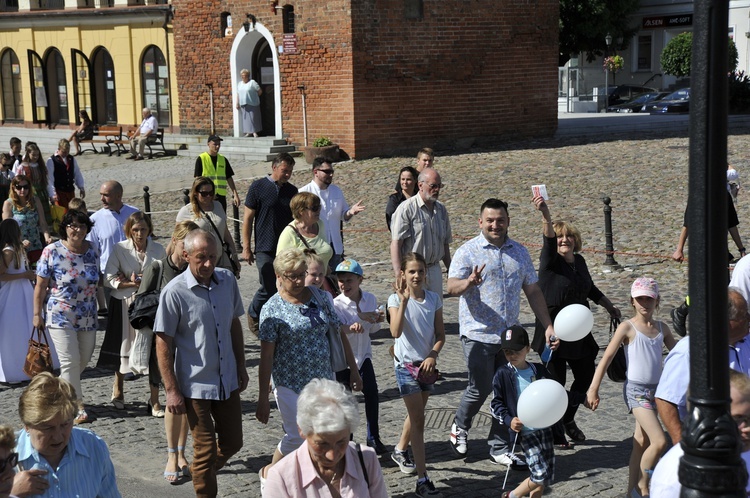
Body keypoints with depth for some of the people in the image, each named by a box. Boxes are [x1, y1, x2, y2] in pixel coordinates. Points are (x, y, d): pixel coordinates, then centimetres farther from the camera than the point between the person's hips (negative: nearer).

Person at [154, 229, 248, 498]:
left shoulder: (228, 280, -2)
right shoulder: (174, 292, -17)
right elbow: (163, 344, -12)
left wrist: (241, 366, 13)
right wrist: (172, 391, -14)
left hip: (228, 381, 5)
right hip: (196, 385, -5)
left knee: (232, 442, 17)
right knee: (206, 450, 5)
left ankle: (201, 473, 43)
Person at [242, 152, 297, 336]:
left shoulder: (292, 191, 11)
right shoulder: (258, 187, -2)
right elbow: (248, 218, -1)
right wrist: (246, 247, -5)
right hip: (265, 250, -4)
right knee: (268, 288, -5)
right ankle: (253, 314, 22)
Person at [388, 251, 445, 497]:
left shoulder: (434, 299, 0)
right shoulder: (396, 299, -11)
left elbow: (441, 334, 3)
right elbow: (395, 332, -27)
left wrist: (433, 356, -14)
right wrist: (404, 301, -32)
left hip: (426, 364, 5)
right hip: (406, 364, -4)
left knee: (416, 414, 21)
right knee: (418, 419, -8)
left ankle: (400, 450, 48)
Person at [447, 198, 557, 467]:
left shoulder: (520, 253, 10)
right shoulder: (468, 251, -5)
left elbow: (533, 291, 14)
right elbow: (451, 286, -17)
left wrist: (548, 326, 9)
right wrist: (469, 282, -39)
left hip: (510, 335, 5)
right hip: (478, 334, -5)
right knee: (481, 388, -1)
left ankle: (499, 448, 18)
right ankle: (460, 427, 28)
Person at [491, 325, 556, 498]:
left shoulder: (539, 370, 5)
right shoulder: (503, 374, -5)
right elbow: (496, 404, -1)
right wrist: (509, 420, -14)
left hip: (544, 426, 5)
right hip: (524, 431, -5)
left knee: (548, 475, 8)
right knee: (540, 475, -11)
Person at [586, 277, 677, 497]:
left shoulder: (662, 328, 7)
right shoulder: (628, 327, -8)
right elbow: (607, 358, -10)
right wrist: (593, 389, -14)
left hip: (656, 389, 6)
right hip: (636, 390, -6)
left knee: (641, 444, 12)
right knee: (659, 442, -14)